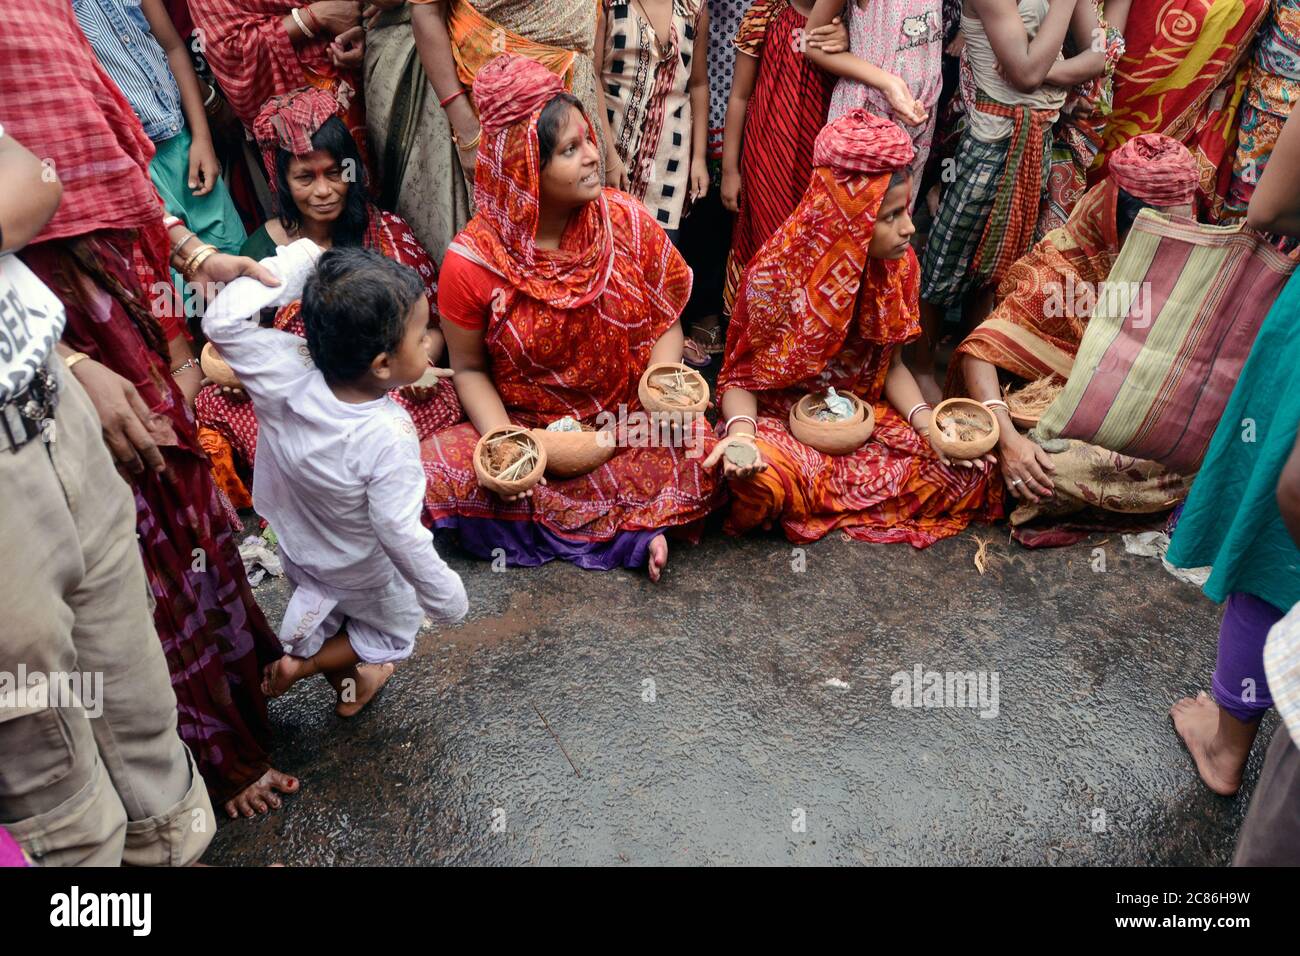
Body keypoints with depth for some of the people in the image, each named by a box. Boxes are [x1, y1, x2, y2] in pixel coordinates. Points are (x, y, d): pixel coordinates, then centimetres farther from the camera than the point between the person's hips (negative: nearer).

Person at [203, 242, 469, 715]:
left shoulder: (284, 381, -30)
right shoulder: (388, 437, -40)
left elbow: (223, 320, -24)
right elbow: (400, 535, -35)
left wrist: (296, 260, -26)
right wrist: (446, 596, -20)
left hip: (295, 548, 5)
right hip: (365, 577, -4)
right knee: (395, 630, 26)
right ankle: (302, 663, 15)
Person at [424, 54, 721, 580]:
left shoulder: (626, 220, -7)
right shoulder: (471, 262, -13)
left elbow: (666, 322, 1)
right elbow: (469, 368, -2)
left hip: (630, 423, -1)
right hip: (529, 432, 1)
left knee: (699, 455, -29)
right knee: (438, 473, -24)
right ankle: (640, 520, -11)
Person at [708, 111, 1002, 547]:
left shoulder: (899, 264, -7)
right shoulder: (775, 274, -21)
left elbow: (891, 365, 3)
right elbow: (742, 379, -12)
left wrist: (929, 424, -16)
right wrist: (742, 432, -35)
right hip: (783, 417, -5)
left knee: (971, 470, -15)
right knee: (764, 476, -40)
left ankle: (817, 500, -3)